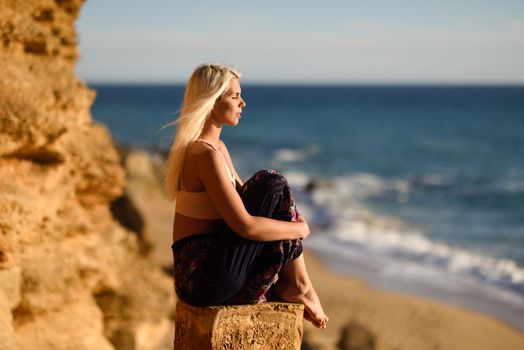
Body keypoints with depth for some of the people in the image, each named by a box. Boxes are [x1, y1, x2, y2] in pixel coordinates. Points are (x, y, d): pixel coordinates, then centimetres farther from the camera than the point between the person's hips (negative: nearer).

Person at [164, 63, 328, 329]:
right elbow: (245, 226, -24)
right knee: (273, 185, -11)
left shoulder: (217, 147, 12)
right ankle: (299, 285, 1)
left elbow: (246, 198, 19)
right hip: (206, 278, -10)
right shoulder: (206, 154, -19)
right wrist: (299, 228, -9)